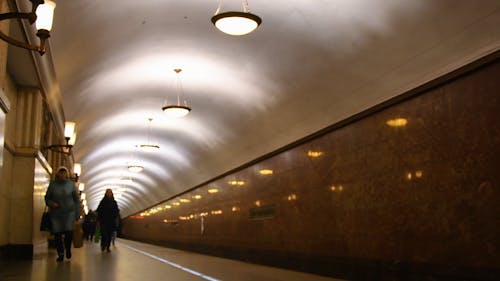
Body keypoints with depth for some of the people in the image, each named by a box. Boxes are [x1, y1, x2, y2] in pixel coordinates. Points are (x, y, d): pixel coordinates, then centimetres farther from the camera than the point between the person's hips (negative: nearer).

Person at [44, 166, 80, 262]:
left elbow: (76, 199, 6)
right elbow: (47, 198, 10)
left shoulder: (71, 184, 2)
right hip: (56, 213, 1)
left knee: (69, 231, -14)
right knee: (57, 233, -2)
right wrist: (51, 203, -12)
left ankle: (68, 248, 13)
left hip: (69, 212, -1)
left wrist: (77, 213, 3)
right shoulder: (53, 184, 2)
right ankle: (60, 253, 12)